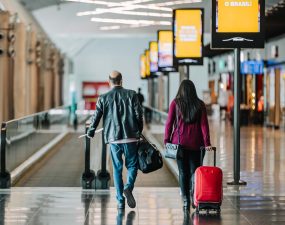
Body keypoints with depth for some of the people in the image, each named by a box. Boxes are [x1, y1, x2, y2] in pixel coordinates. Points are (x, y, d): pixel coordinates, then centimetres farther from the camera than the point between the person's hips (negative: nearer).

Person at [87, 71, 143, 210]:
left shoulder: (103, 98, 1)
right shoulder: (131, 95, 0)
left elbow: (96, 117, 4)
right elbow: (139, 115, -1)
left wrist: (90, 132, 21)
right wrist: (139, 132, 13)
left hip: (113, 138, 1)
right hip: (130, 137, -1)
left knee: (117, 168, 9)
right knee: (132, 165, 11)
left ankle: (120, 200, 6)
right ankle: (128, 187, -17)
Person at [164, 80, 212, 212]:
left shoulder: (175, 103, -2)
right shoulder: (200, 104, 1)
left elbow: (169, 123, -4)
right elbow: (204, 124, -3)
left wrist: (167, 140, 2)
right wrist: (207, 143, -4)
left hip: (180, 142, -1)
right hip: (196, 143, 1)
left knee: (183, 172, 7)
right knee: (194, 170, 9)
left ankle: (186, 201, 4)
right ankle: (194, 195, -14)